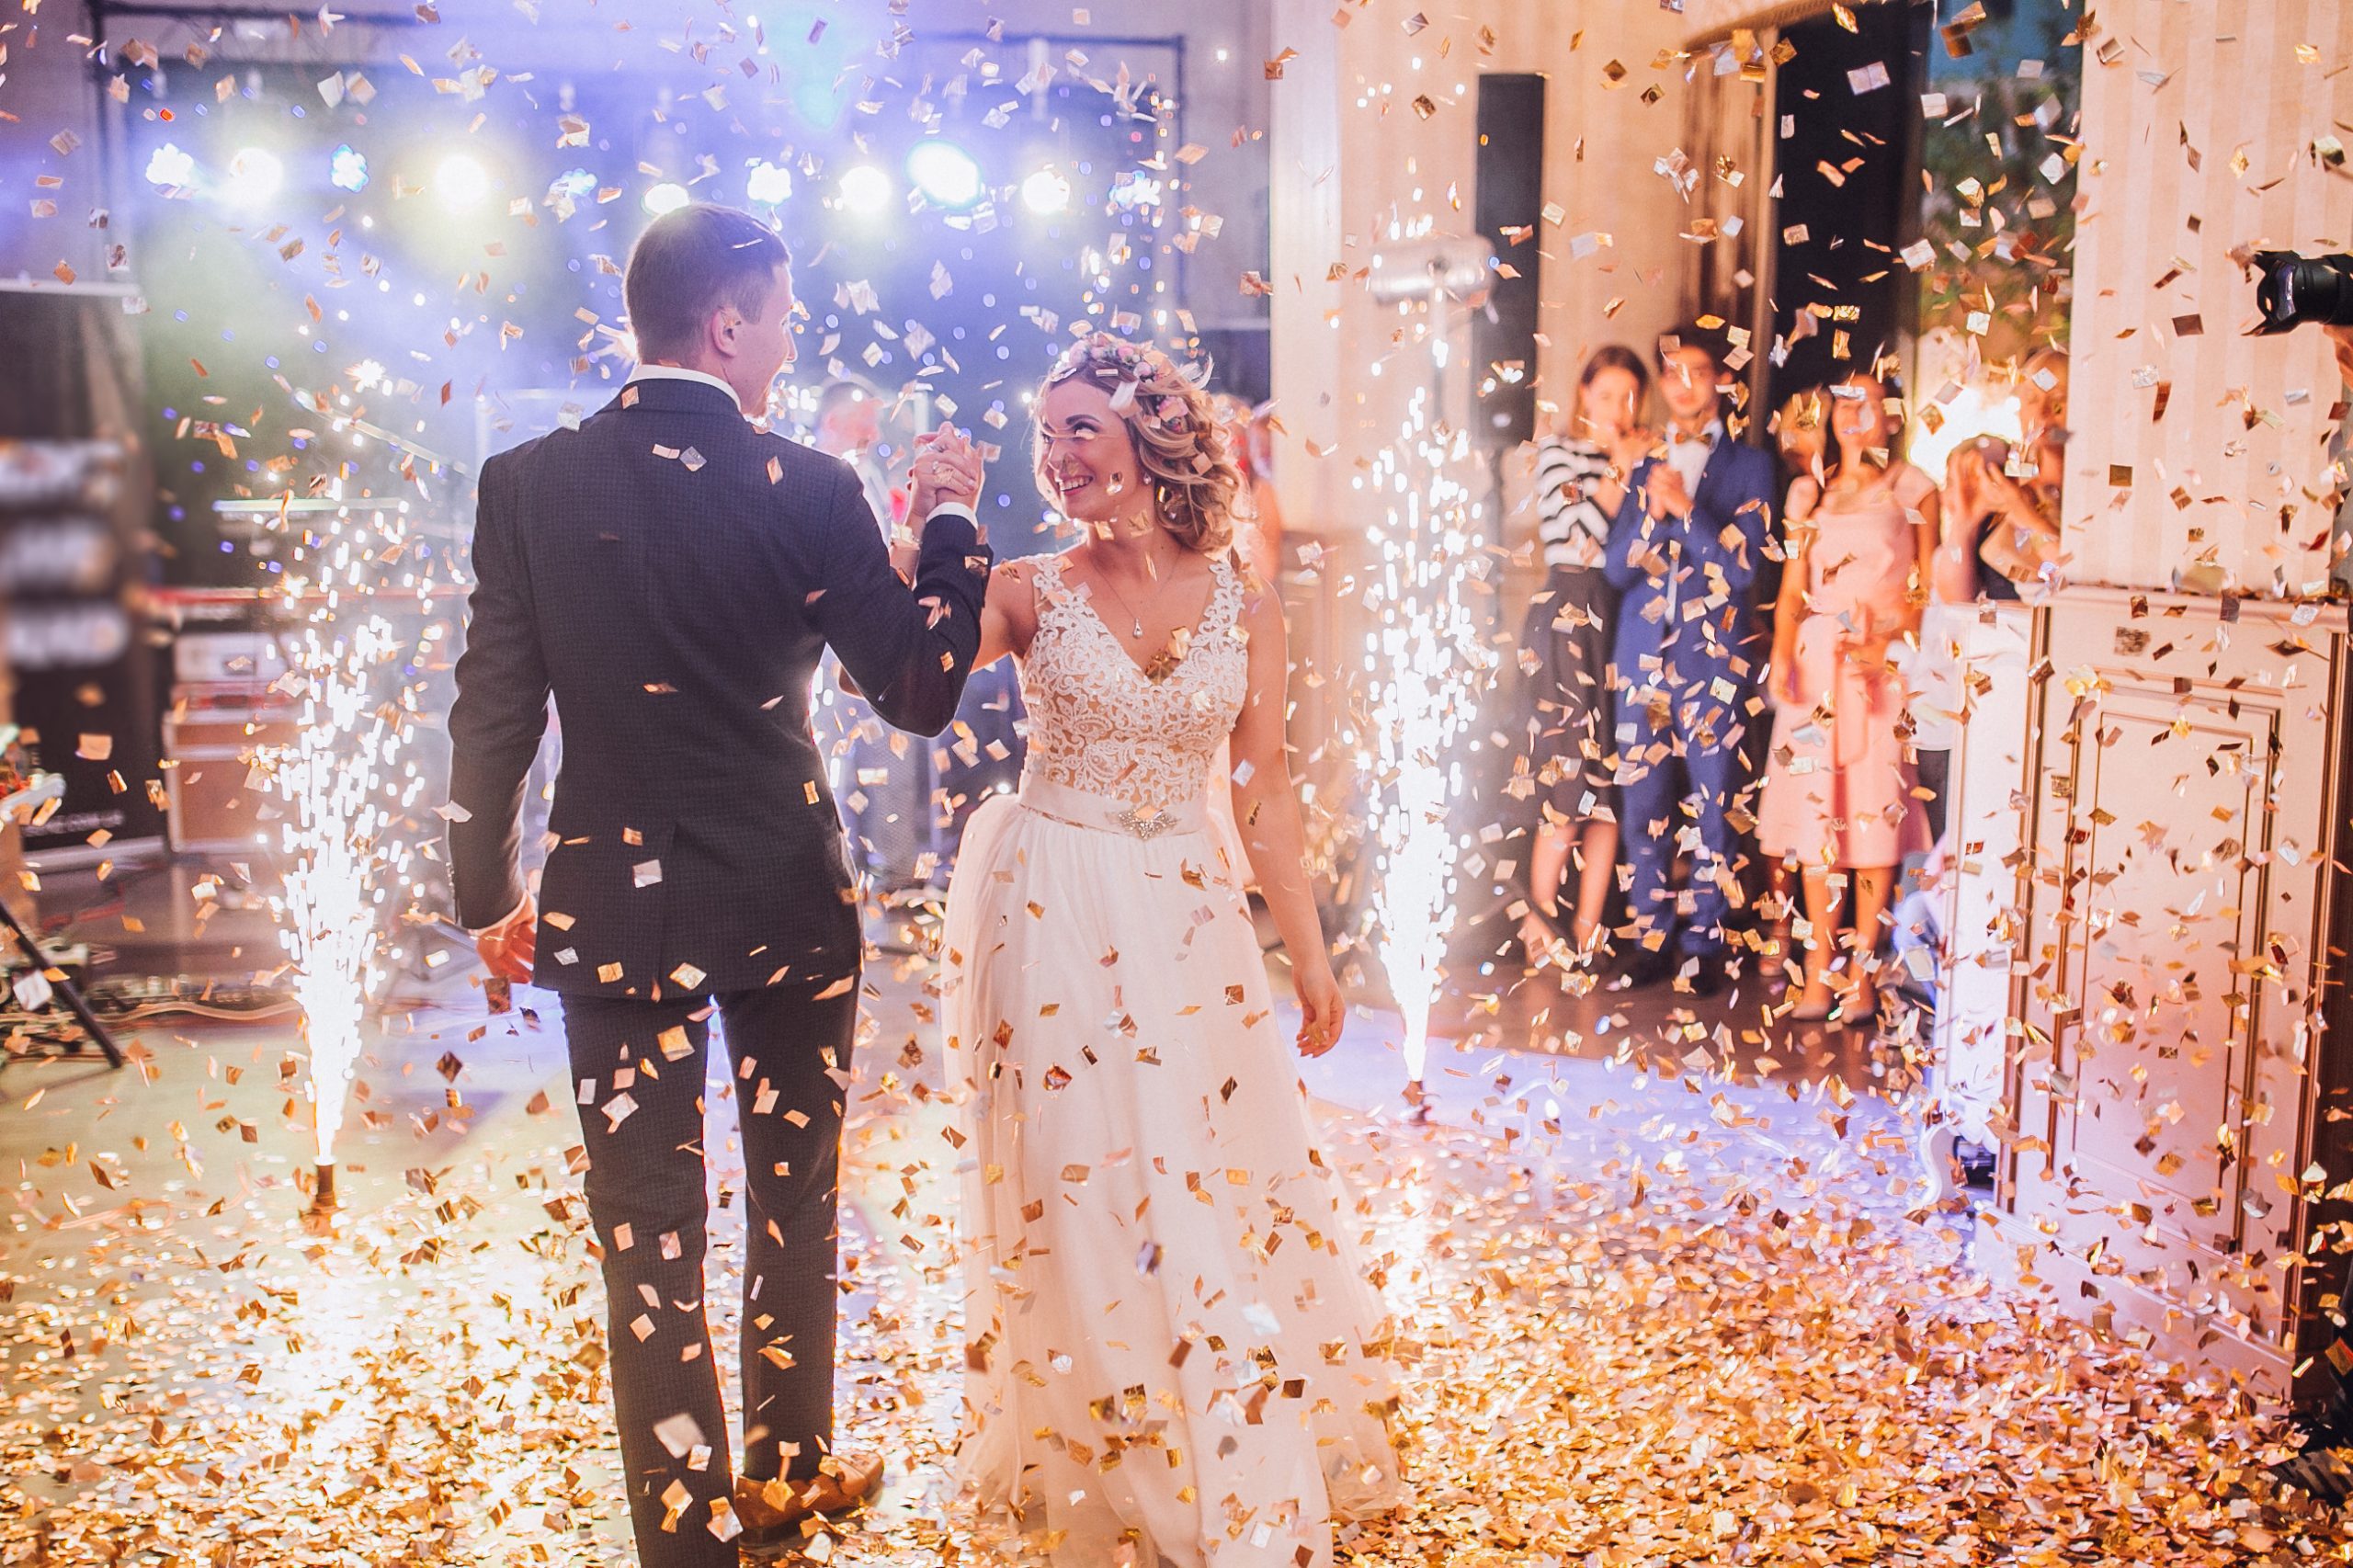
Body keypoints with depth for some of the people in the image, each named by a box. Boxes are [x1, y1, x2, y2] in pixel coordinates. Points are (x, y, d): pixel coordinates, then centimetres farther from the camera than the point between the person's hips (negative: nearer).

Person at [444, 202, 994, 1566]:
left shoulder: (529, 481, -6)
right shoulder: (809, 489, -12)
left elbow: (495, 708, -3)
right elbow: (922, 687, -6)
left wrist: (489, 894, 9)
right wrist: (953, 522, 6)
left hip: (611, 906, 1)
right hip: (790, 903, 0)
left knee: (651, 1236, 8)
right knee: (797, 1201, 20)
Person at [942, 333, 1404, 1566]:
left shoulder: (1244, 607, 2)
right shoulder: (1029, 593, -2)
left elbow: (1264, 788, 5)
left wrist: (1308, 952, 5)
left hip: (1186, 918, 2)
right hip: (1050, 911, -1)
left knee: (1216, 1176, 5)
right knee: (1079, 1192, 4)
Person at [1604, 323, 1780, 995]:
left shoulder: (1748, 466, 5)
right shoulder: (1643, 466, 14)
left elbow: (1744, 564, -6)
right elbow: (1617, 566, 6)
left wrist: (1685, 509, -15)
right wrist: (1652, 512, -10)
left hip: (1716, 657, -3)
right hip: (1644, 655, 3)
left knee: (1712, 807, -1)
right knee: (1643, 806, 4)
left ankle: (1704, 945, 7)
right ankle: (1653, 939, 13)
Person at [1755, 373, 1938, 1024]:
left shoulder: (1913, 490, 6)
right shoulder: (1810, 492, 16)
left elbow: (1927, 588, 1)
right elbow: (1793, 587, 12)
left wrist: (1886, 645, -14)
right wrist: (1781, 656, -3)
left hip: (1885, 661, -3)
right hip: (1816, 659, 3)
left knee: (1875, 811, -6)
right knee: (1815, 807, 0)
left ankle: (1861, 971, -1)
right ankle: (1818, 970, 4)